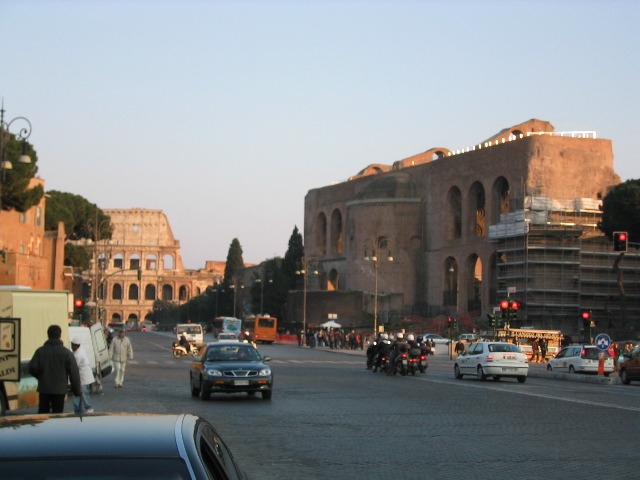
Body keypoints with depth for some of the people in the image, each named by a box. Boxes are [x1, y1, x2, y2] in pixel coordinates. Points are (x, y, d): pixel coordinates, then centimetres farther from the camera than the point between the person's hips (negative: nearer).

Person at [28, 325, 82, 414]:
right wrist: (77, 391, 2)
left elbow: (32, 368, -7)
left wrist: (40, 377, 14)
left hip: (43, 389, 2)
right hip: (59, 390, -2)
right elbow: (74, 373, -6)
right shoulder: (66, 353, -6)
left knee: (42, 413, 12)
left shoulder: (40, 351, -1)